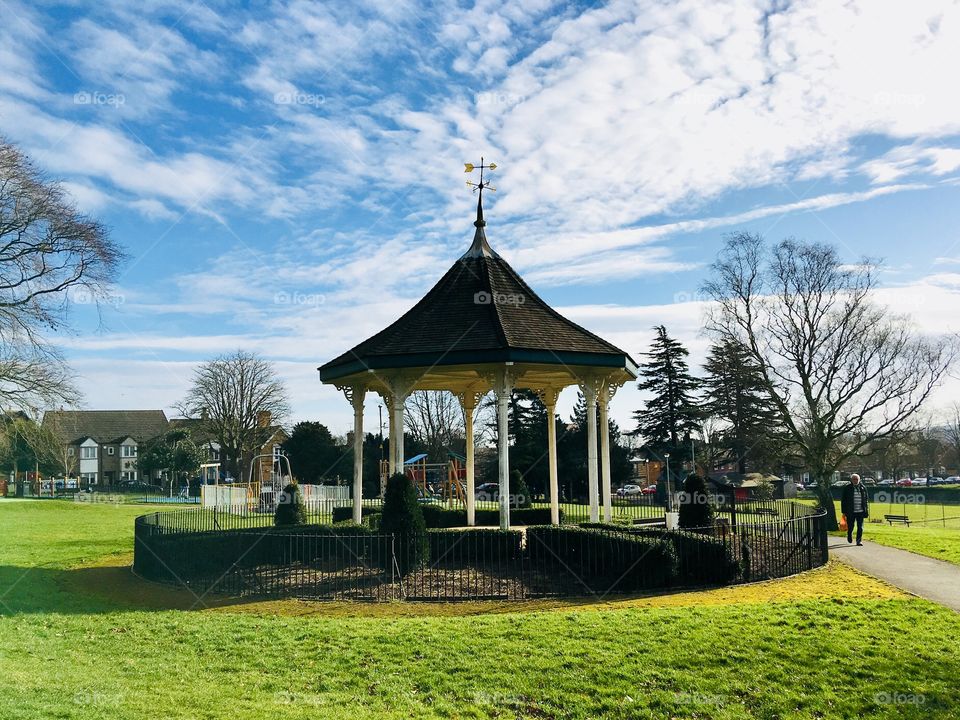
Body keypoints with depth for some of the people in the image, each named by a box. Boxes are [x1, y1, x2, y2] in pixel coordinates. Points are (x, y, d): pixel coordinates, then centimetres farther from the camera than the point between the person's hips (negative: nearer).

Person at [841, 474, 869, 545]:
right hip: (851, 512, -2)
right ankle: (849, 537, 34)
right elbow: (843, 500, 1)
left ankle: (859, 540, 6)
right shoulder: (847, 488, -1)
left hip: (860, 512, 2)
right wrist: (844, 511, -4)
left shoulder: (863, 488, 7)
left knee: (860, 527, -2)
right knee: (850, 527, 7)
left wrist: (866, 511, 9)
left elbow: (866, 500, 13)